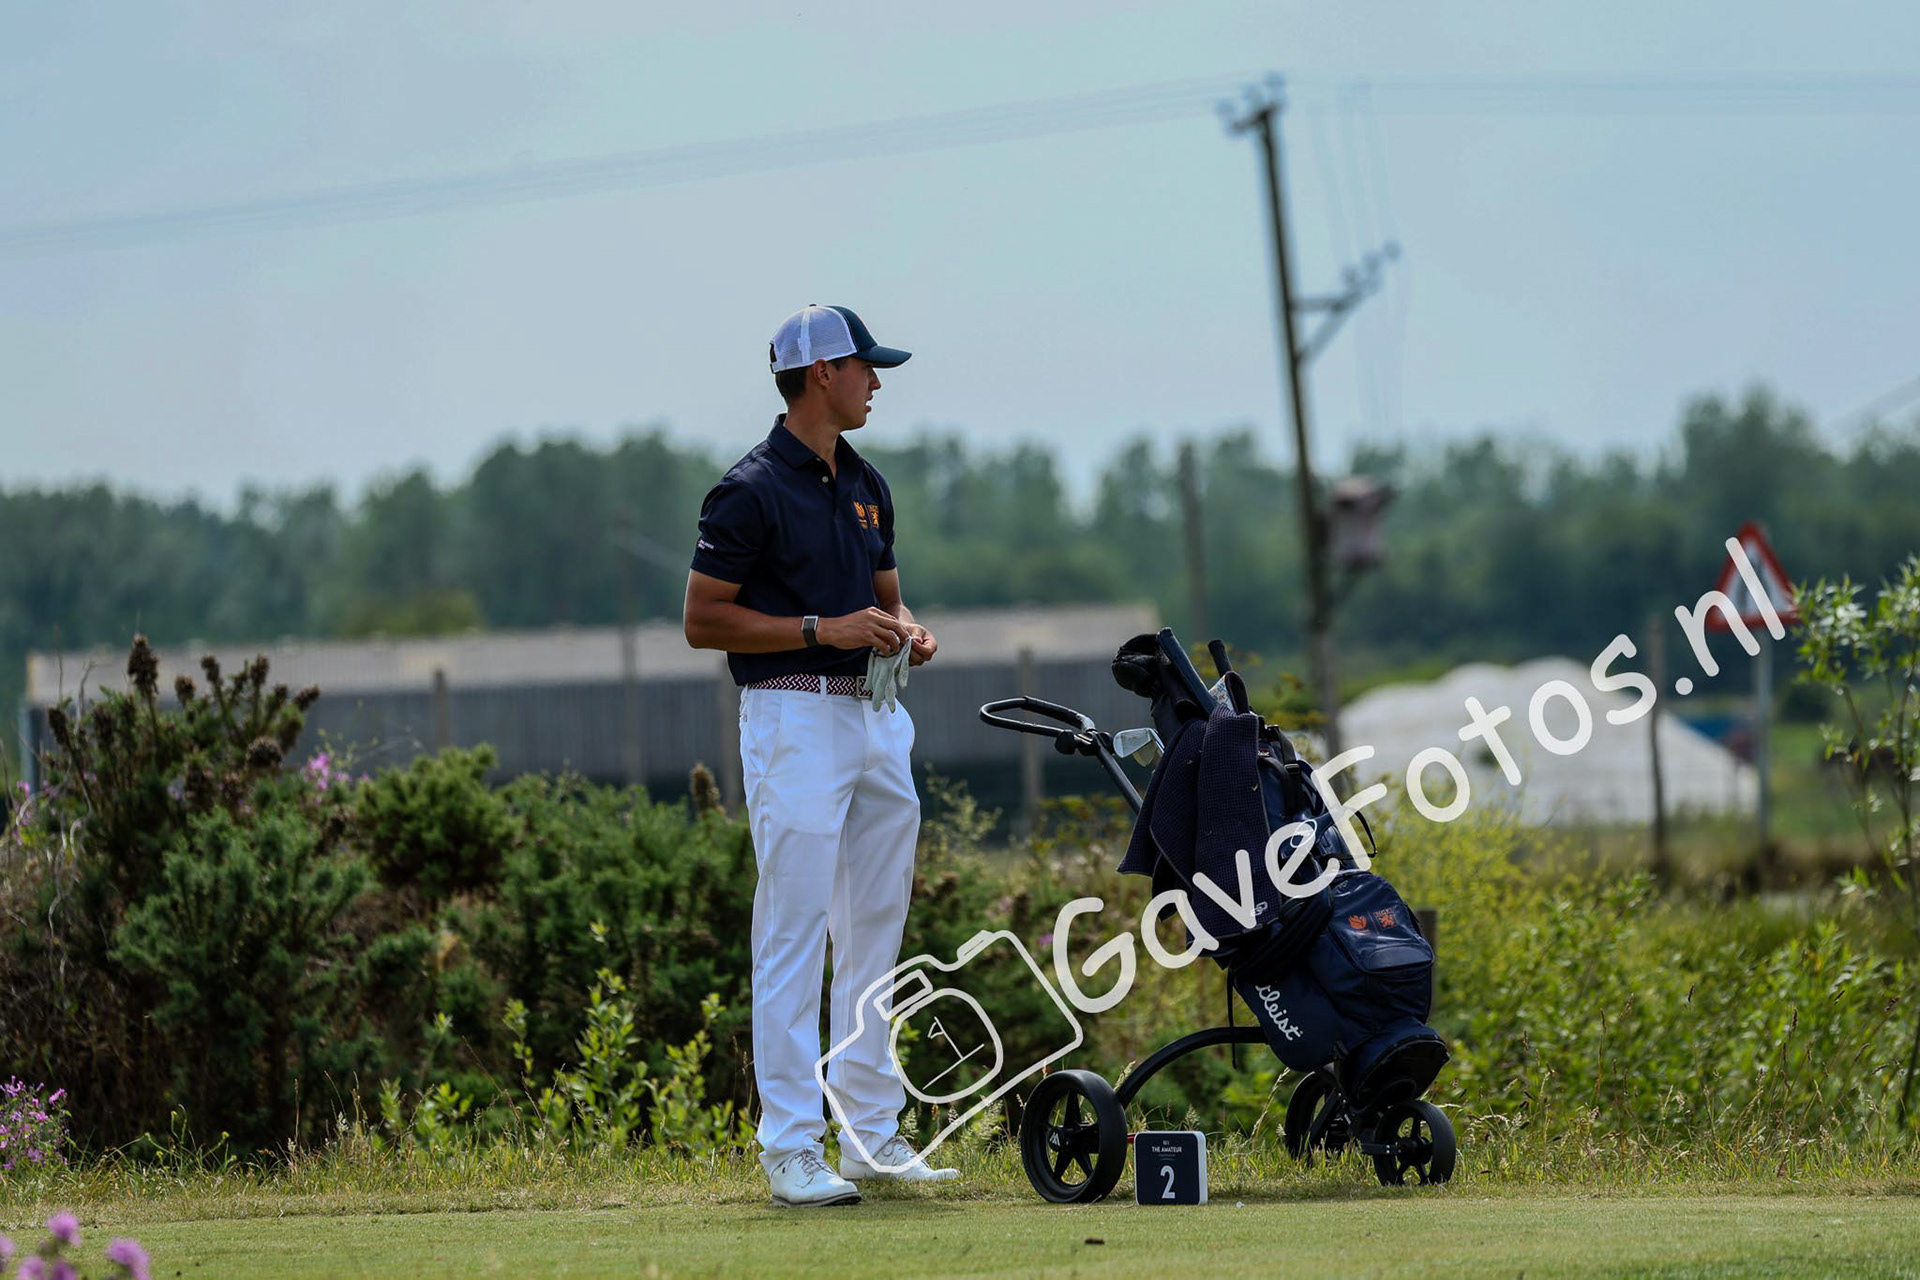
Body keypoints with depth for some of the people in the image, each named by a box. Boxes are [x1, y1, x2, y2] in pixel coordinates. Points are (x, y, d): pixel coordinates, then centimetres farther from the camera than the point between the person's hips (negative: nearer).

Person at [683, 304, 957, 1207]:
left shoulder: (865, 486, 15)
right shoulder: (752, 490, -9)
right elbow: (703, 620, -11)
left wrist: (908, 633, 3)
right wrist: (824, 630, -17)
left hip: (875, 717, 8)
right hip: (793, 716, -8)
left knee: (875, 929, 10)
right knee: (793, 934, -8)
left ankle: (872, 1133, 16)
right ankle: (791, 1147, -8)